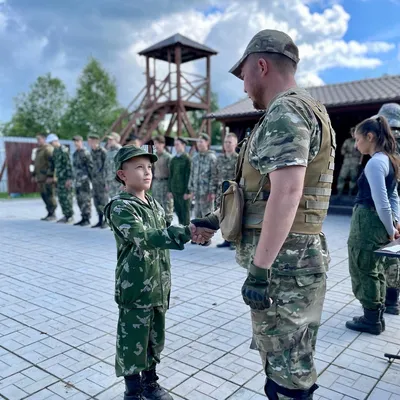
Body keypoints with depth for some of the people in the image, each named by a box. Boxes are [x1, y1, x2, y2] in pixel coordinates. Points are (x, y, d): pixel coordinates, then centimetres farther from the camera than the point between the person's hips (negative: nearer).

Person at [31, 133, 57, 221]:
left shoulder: (48, 149, -11)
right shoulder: (38, 150, 20)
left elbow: (52, 163, -18)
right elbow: (36, 163, 27)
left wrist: (50, 176, -22)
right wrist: (34, 175, 24)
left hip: (47, 177, -10)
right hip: (40, 177, 10)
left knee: (49, 195, -7)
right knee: (44, 195, 11)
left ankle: (52, 214, 0)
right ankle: (50, 213, 18)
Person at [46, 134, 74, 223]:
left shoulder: (64, 150, -12)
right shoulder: (55, 151, 14)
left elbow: (68, 165, -17)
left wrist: (69, 178, -21)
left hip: (65, 178, -9)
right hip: (59, 178, 9)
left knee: (66, 197, -6)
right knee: (61, 197, 10)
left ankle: (70, 217, 1)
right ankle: (66, 215, 18)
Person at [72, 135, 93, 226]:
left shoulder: (85, 153, -9)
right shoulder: (75, 154, 16)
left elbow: (90, 166, -12)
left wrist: (91, 178, -15)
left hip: (84, 179, -9)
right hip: (77, 180, 9)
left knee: (86, 199, -5)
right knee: (79, 200, 11)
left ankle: (87, 219, 0)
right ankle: (83, 218, 19)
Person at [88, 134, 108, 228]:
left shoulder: (103, 151, -12)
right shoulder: (92, 151, 12)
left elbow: (106, 165, -14)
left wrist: (104, 179, -17)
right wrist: (92, 177, 17)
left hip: (102, 178, -8)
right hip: (95, 178, 8)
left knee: (103, 200, -4)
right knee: (96, 200, 10)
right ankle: (100, 221, 17)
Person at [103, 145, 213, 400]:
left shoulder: (155, 205, 8)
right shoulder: (120, 207, -16)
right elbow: (145, 237, -31)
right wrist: (187, 231, -42)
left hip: (158, 287, 7)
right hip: (136, 289, -7)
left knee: (156, 338, 20)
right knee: (133, 341, 7)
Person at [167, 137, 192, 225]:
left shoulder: (187, 159, -6)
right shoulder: (173, 159, 13)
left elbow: (189, 175, -10)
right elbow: (171, 175, 16)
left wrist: (187, 191, -14)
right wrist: (169, 190, 11)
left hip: (183, 191, -6)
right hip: (175, 190, 6)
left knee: (185, 212, 0)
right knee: (178, 211, 11)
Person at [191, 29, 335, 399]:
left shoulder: (285, 112, -14)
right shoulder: (296, 112, 19)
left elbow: (287, 193, -27)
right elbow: (261, 191, 23)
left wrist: (259, 269, -26)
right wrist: (218, 218, 26)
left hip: (283, 262, -10)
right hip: (284, 258, 10)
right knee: (280, 361, 22)